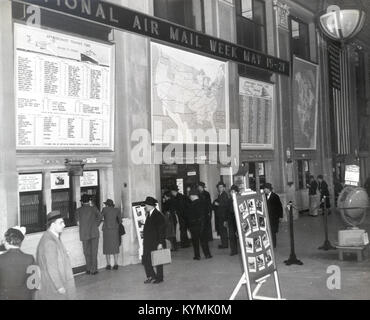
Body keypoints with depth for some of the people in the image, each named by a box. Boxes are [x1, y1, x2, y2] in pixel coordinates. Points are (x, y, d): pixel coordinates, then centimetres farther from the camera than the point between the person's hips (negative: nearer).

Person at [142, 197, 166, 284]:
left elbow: (162, 230, -16)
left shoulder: (158, 215, -14)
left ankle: (159, 278, 18)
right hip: (148, 243, 8)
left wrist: (160, 243, -19)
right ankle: (151, 277, 20)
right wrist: (145, 241, 15)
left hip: (156, 243, -8)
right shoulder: (149, 215, 12)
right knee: (145, 260, 6)